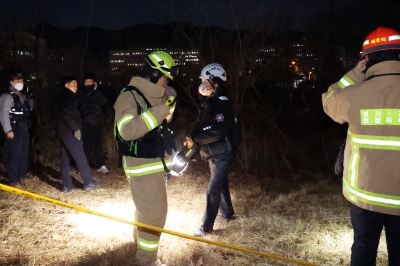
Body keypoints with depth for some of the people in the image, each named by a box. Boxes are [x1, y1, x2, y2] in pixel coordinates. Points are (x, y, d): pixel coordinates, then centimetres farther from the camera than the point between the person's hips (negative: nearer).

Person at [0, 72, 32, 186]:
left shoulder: (23, 95, 15)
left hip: (24, 128, 7)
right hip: (15, 129, -7)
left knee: (24, 152, 12)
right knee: (15, 153, -6)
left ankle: (22, 174, 25)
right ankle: (13, 179, 0)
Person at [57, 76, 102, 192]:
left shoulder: (66, 97, 23)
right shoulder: (67, 96, -8)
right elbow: (68, 114, -20)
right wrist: (76, 128, -23)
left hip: (65, 131, 10)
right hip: (70, 131, -10)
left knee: (65, 158, 7)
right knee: (80, 157, -8)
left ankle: (66, 185, 9)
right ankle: (89, 182, -5)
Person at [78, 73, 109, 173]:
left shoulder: (97, 92, 10)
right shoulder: (81, 92, 9)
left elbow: (104, 101, -5)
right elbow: (77, 103, -3)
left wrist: (95, 90, -9)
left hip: (96, 121, 1)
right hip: (84, 122, -1)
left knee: (97, 144, 1)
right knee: (85, 145, -2)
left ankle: (101, 165, 5)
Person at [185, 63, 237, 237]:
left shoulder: (222, 104, -21)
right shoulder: (210, 102, 9)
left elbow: (215, 132, -30)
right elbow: (203, 126, 12)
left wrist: (195, 139, -20)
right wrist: (193, 139, -5)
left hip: (221, 153, -9)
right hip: (213, 153, 9)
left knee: (213, 190, -5)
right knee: (221, 184, 21)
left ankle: (206, 226, 4)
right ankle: (228, 214, 38)